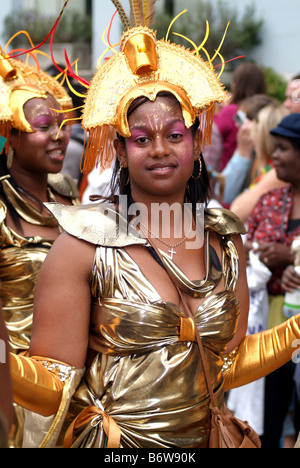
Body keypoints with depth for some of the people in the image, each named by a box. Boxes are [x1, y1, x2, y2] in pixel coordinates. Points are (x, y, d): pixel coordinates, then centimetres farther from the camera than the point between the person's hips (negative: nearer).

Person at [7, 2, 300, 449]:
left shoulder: (224, 241, 0)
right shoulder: (85, 244, -15)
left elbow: (228, 364, 8)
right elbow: (55, 387, -17)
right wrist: (5, 363, -35)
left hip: (202, 438, 5)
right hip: (107, 443, -4)